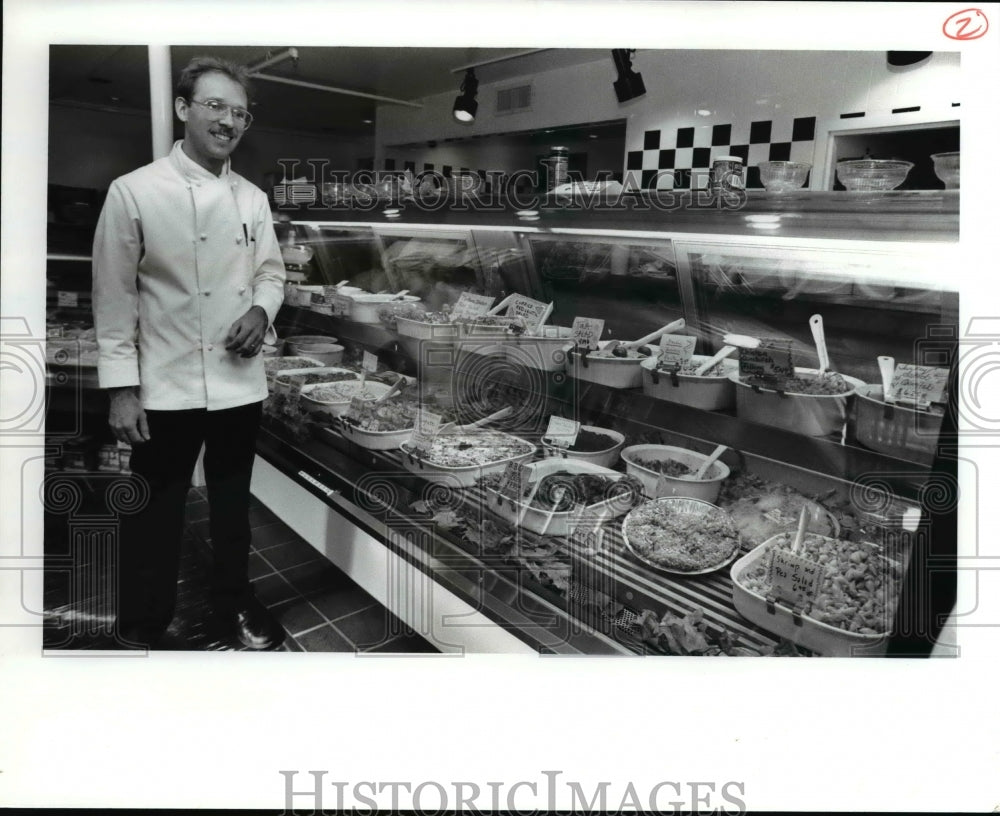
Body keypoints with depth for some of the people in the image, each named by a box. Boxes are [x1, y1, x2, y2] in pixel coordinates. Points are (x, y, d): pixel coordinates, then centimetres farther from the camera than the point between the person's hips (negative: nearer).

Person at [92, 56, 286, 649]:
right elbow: (114, 296, -7)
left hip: (241, 383, 4)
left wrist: (262, 310, -7)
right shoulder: (134, 191, -8)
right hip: (165, 389, -4)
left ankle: (234, 603, 39)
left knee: (233, 504, 18)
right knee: (157, 512, 9)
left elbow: (271, 271, 16)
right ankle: (145, 626, 30)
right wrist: (121, 388, -10)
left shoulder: (253, 198, 5)